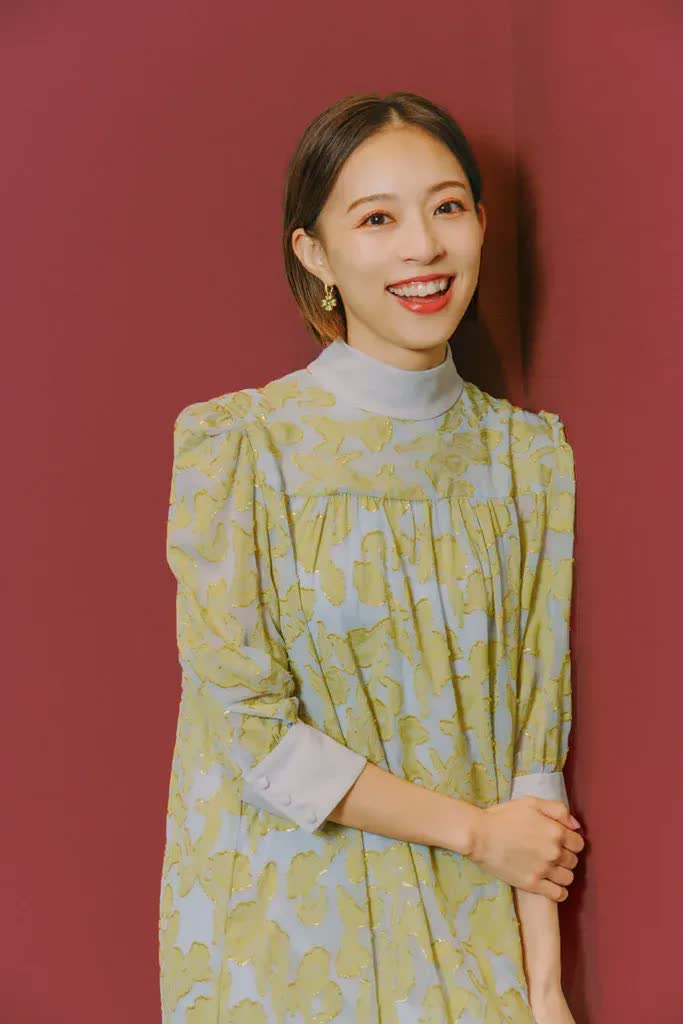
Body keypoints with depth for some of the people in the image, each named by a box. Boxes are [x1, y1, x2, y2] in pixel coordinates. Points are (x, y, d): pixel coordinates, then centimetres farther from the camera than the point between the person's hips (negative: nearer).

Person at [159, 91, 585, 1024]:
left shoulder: (531, 456, 0)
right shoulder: (236, 446, -11)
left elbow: (535, 726, -1)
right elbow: (251, 727, -12)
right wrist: (474, 829, -12)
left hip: (479, 922, 3)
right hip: (288, 920, -3)